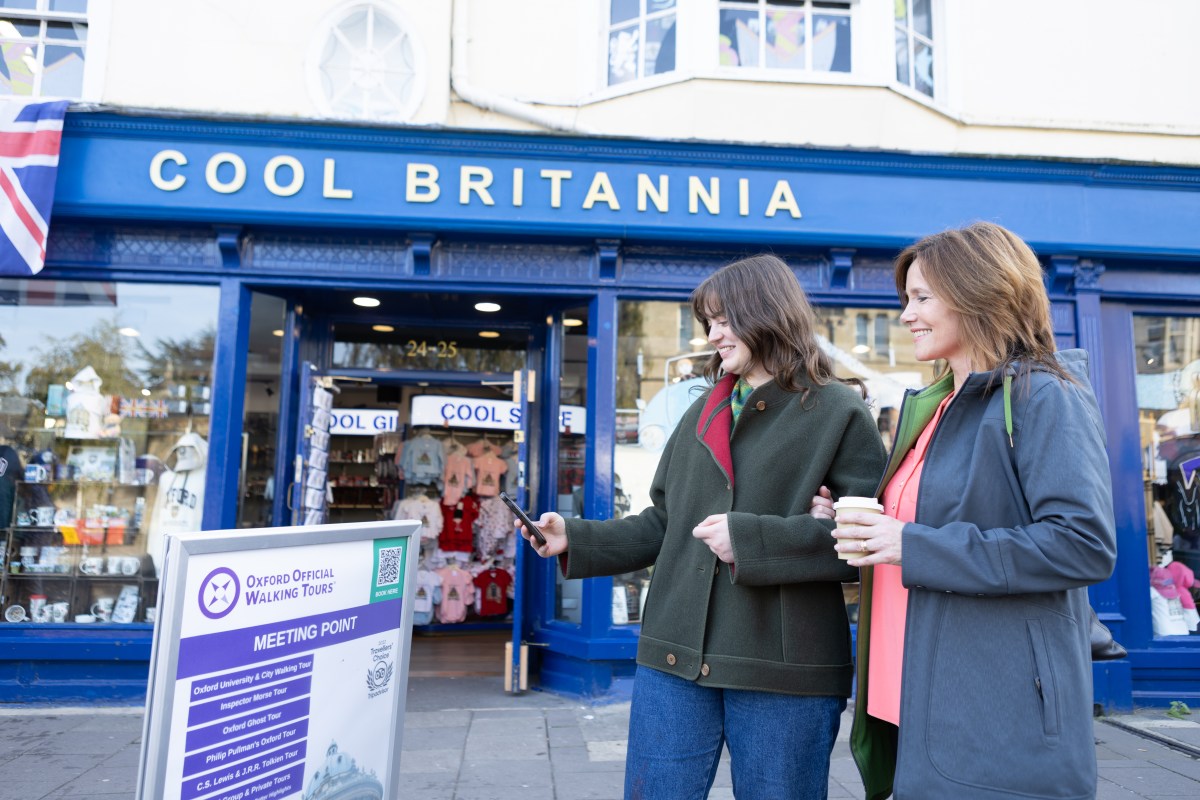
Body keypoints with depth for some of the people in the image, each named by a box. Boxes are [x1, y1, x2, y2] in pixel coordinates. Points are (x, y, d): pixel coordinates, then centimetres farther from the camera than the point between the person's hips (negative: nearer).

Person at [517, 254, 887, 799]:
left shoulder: (838, 411, -3)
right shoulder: (703, 412, 14)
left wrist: (751, 539, -20)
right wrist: (575, 539, 4)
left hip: (785, 674, -4)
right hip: (674, 659, 5)